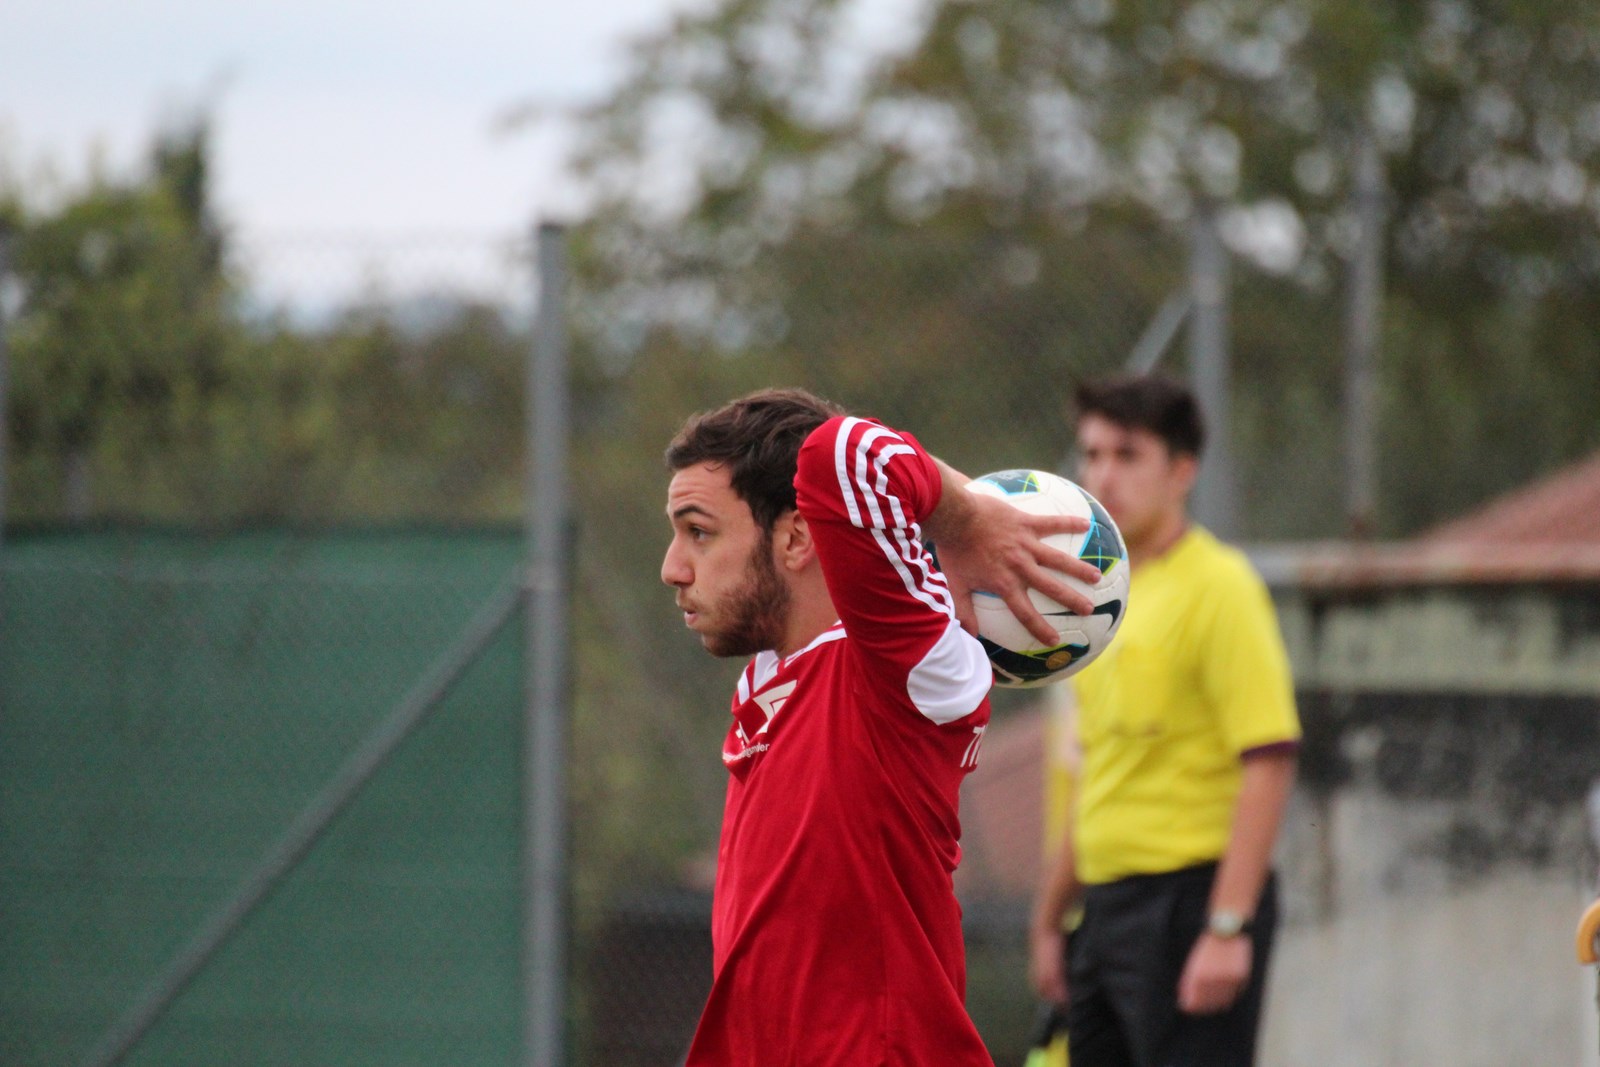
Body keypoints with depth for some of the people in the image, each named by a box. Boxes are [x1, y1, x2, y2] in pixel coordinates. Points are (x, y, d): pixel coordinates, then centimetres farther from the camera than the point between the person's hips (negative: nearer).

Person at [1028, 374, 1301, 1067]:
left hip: (1189, 902, -9)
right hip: (1106, 906, 9)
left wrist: (1228, 928, -22)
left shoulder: (1218, 588, -10)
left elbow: (1268, 763, -16)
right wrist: (1050, 918, 22)